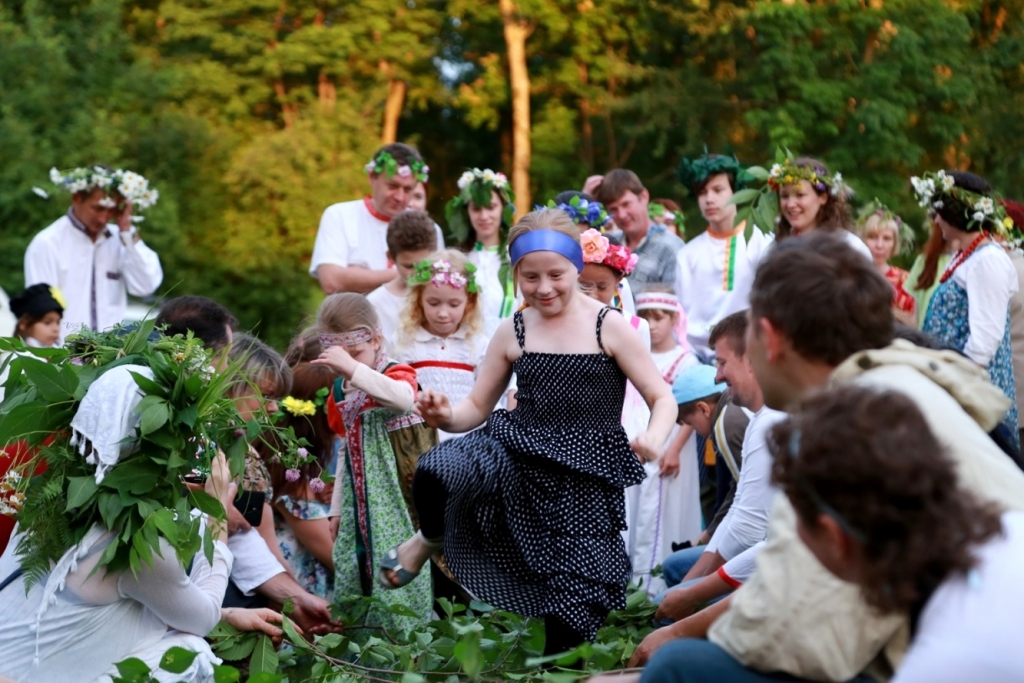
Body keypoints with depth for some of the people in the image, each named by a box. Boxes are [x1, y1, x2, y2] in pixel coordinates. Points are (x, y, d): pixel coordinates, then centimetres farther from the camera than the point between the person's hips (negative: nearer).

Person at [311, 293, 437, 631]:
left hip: (396, 497, -7)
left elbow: (403, 398, -36)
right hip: (360, 500, 7)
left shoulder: (396, 374, -9)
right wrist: (337, 507, 20)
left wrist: (352, 367, -43)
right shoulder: (339, 392, 11)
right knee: (351, 574, 9)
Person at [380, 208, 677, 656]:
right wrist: (445, 416, -11)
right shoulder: (512, 333, 6)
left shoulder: (608, 327, -1)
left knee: (575, 601, -4)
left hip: (586, 474, -1)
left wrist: (654, 438, -23)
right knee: (435, 473, -30)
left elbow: (662, 398, 0)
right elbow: (478, 407, 13)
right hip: (516, 452, 1)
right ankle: (431, 540, 4)